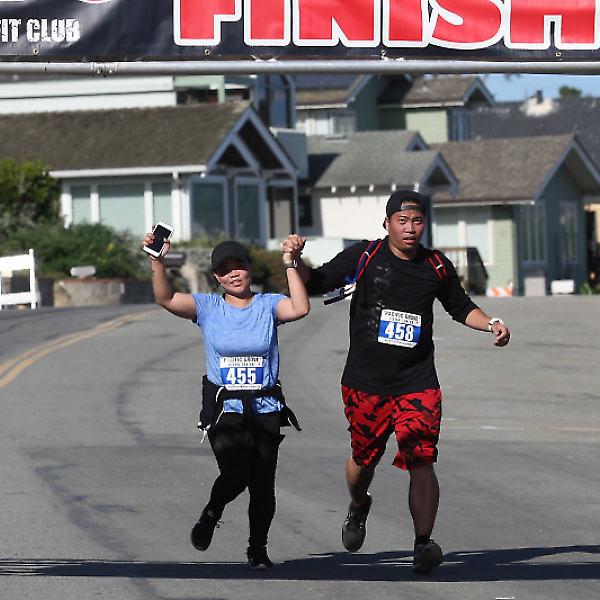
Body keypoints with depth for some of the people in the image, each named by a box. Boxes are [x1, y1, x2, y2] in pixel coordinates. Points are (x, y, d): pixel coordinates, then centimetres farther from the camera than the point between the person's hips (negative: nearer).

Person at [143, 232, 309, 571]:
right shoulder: (208, 307, 4)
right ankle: (211, 514, 11)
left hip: (265, 409, 1)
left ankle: (258, 548, 21)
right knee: (236, 475, -21)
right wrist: (158, 261, -21)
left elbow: (300, 309, -16)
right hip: (224, 409, -1)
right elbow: (165, 298, -9)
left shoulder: (268, 305, 4)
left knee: (263, 484, 1)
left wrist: (291, 265, -19)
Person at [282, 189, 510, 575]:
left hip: (417, 380, 0)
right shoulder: (364, 257, 0)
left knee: (421, 461, -14)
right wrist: (296, 259, -15)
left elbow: (461, 308, 21)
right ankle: (359, 507, 45)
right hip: (365, 380, 0)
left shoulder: (438, 267, 6)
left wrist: (492, 324, 4)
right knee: (364, 458, 11)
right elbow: (316, 283, 3)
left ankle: (424, 544, -14)